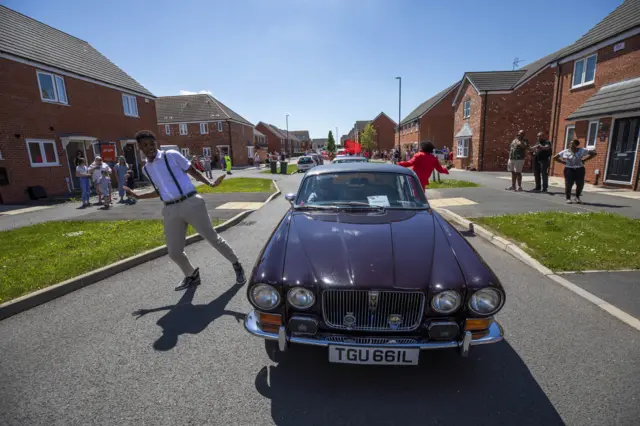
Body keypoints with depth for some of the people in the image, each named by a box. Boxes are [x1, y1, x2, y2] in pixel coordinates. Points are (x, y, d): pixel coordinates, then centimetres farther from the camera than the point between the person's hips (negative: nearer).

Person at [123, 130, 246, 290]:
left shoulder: (172, 155, -1)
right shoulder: (146, 169, 14)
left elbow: (193, 172, 2)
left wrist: (210, 183, -12)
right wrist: (137, 196, 23)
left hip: (190, 203, -5)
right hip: (171, 210, 5)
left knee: (212, 238, -1)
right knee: (174, 252, 7)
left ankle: (237, 266, 19)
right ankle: (192, 275, 34)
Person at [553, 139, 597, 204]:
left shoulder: (582, 150, 0)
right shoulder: (565, 152, -1)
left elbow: (594, 153, 7)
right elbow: (555, 158, 5)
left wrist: (584, 160, 0)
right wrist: (563, 162, -2)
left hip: (580, 169, 2)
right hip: (569, 169, -1)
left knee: (580, 184, 1)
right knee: (568, 184, -8)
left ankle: (577, 197, 21)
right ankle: (568, 198, 5)